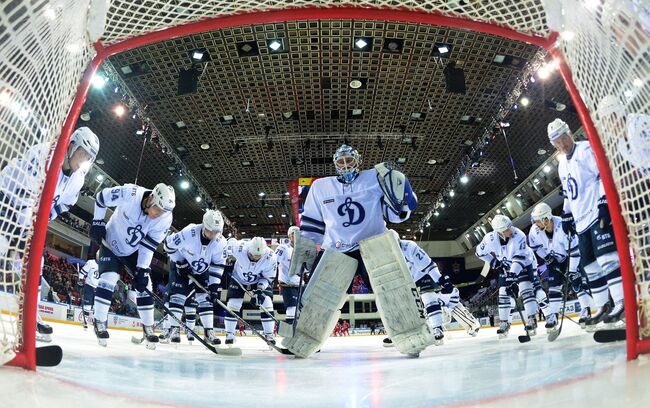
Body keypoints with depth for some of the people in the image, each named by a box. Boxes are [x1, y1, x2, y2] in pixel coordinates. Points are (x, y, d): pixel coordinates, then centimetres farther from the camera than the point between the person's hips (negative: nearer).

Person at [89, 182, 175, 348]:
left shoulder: (165, 219, -24)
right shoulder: (130, 194, -33)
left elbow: (148, 246, -18)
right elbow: (102, 197, -15)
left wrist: (142, 270, -22)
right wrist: (97, 222, -14)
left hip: (134, 252, 2)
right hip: (110, 242, -2)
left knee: (144, 286, -3)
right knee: (108, 279, -18)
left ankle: (148, 327, 10)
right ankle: (100, 323, -1)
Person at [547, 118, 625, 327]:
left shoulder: (586, 150, -2)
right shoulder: (562, 165, 21)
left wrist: (604, 203, -21)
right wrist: (567, 217, 21)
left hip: (598, 213, -8)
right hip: (581, 220, 8)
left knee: (606, 257, -17)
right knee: (591, 266, 8)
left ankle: (622, 303, -14)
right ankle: (602, 307, 14)